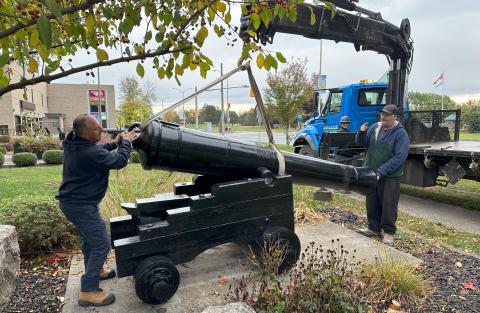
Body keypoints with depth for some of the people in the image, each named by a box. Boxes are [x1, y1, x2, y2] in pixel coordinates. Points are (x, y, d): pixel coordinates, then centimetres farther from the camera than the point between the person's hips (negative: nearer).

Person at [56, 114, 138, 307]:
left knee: (89, 238, 26)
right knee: (101, 244, -4)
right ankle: (88, 291, 3)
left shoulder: (72, 143, 0)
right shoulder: (90, 153, -30)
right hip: (81, 205, -10)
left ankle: (94, 271, 44)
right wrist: (126, 142, -6)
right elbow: (119, 161, -20)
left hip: (70, 201, 10)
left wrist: (114, 144, 5)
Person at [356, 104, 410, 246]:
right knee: (372, 203, 14)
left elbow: (399, 157, -19)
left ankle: (389, 232, 20)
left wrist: (381, 172, -24)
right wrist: (362, 132, -10)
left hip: (390, 177, -5)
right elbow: (362, 143, 12)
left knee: (388, 205, 4)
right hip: (371, 174, 5)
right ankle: (374, 228, 29)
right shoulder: (375, 127, 5)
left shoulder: (400, 134, -11)